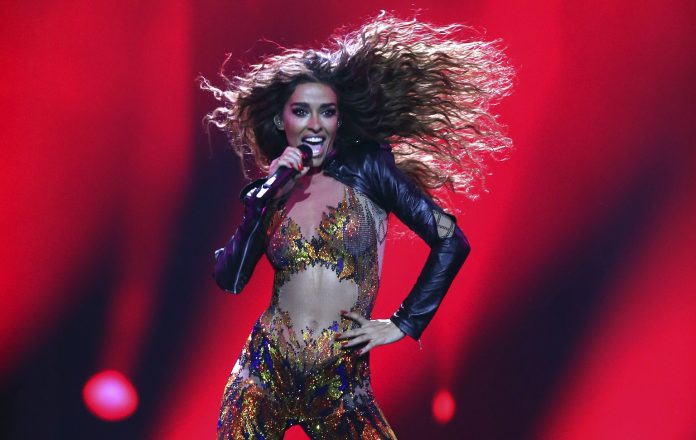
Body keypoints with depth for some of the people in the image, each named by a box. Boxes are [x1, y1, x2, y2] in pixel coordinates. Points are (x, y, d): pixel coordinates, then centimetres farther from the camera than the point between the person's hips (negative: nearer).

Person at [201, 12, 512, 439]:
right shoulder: (271, 191, 7)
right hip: (266, 376, 2)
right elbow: (229, 279, -4)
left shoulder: (366, 167, -2)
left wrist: (404, 323, -4)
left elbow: (451, 241, -6)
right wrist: (264, 196, -10)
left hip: (342, 386, -2)